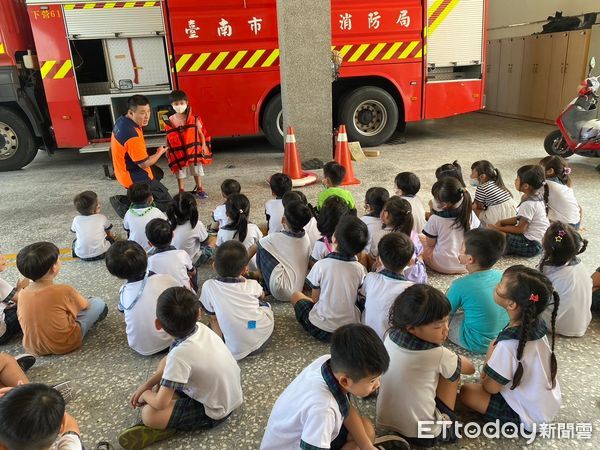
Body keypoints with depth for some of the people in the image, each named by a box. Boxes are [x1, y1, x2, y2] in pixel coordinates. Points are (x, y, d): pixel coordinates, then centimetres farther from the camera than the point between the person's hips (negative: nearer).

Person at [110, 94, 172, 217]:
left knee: (158, 173, 34)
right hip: (135, 178, -9)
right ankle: (124, 204, -1)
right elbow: (144, 164, -24)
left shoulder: (121, 120, -5)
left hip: (124, 171, 10)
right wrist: (160, 152, -9)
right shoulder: (132, 136, -34)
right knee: (166, 202, -2)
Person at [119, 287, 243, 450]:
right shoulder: (199, 327, -14)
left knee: (149, 414, -20)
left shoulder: (180, 354, -34)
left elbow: (160, 404, -27)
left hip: (215, 412, -8)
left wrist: (145, 394, -6)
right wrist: (146, 385, 1)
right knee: (165, 362, 13)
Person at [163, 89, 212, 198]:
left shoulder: (194, 119, -5)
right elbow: (168, 137, 3)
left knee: (197, 170, 12)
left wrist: (204, 146, -8)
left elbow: (201, 133, -2)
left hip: (194, 150, 0)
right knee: (180, 172, 9)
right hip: (178, 152, 0)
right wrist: (167, 150, 4)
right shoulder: (169, 121, -4)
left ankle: (199, 189, 28)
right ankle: (181, 191, 23)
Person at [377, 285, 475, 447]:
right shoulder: (438, 355, -24)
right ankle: (447, 423, 20)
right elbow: (470, 368, -2)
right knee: (453, 370, 8)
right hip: (422, 435, -5)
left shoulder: (390, 337, -9)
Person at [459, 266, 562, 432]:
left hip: (530, 417, -7)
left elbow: (492, 388, -19)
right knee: (495, 345, 9)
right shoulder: (536, 323, -12)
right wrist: (487, 373, 3)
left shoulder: (509, 344, -34)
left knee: (466, 391, -2)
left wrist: (483, 381, 2)